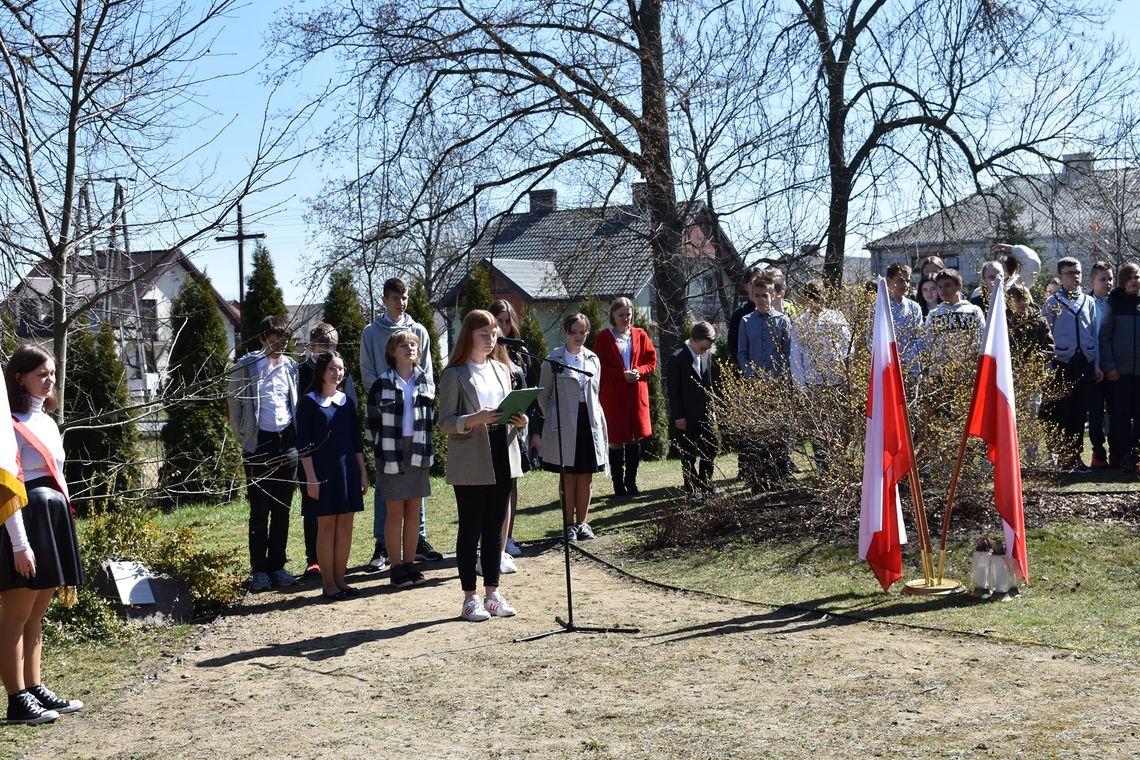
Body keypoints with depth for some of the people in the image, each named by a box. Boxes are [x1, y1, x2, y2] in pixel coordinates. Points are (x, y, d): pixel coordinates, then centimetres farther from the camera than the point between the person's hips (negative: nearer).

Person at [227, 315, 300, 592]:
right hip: (259, 444, -4)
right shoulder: (246, 366, -3)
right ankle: (259, 569, 6)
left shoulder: (291, 367, 8)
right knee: (260, 510, -1)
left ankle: (277, 566, 17)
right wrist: (243, 438, -1)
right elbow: (234, 403, 2)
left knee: (282, 509, 8)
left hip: (287, 443, 4)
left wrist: (296, 438, 7)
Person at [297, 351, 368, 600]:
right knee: (326, 525, -1)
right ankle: (328, 582, 5)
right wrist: (310, 477, -13)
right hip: (322, 471, -5)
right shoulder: (309, 401, -4)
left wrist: (363, 472, 10)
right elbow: (303, 443, -7)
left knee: (345, 525, 5)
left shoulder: (347, 401, 11)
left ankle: (340, 579, 13)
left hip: (347, 469, 5)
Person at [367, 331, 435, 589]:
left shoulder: (426, 382, 8)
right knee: (395, 512, 1)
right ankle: (396, 568, 6)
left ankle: (410, 565, 16)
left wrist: (425, 446, 7)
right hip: (393, 454, -4)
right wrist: (382, 450, -3)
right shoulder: (382, 384, -4)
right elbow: (373, 422, 0)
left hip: (419, 454, 4)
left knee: (414, 512, 8)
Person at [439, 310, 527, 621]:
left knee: (495, 530, 10)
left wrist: (519, 421, -4)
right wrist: (474, 420, -26)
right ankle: (470, 598, 8)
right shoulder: (455, 375, -5)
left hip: (502, 460, 6)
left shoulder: (501, 370, 13)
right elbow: (445, 422, -10)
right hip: (471, 464, -5)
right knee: (470, 530, 1)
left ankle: (492, 593, 18)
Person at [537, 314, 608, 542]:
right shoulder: (553, 360, -4)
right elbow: (543, 395, 3)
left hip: (589, 423, 4)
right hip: (565, 426, -4)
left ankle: (582, 523, 16)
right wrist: (553, 420, 1)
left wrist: (600, 423, 11)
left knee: (586, 477, 7)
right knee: (569, 478, 1)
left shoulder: (593, 359, 10)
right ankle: (569, 525, 9)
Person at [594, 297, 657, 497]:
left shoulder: (640, 335, 8)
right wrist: (623, 374, -16)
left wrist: (639, 371, -11)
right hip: (613, 394, -3)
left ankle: (631, 481, 15)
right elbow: (599, 368, -5)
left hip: (637, 393, 3)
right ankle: (618, 484, 6)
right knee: (616, 439, -1)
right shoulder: (604, 337, -1)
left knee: (635, 438, 5)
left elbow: (652, 362, 8)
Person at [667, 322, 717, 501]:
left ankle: (705, 484, 22)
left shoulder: (706, 355, 6)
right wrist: (678, 416, -14)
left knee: (711, 449, 9)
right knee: (688, 455, 1)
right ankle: (693, 489, 10)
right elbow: (673, 390, -13)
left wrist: (710, 408, 12)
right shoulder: (678, 358, -14)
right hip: (686, 417, -6)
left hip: (704, 414, 6)